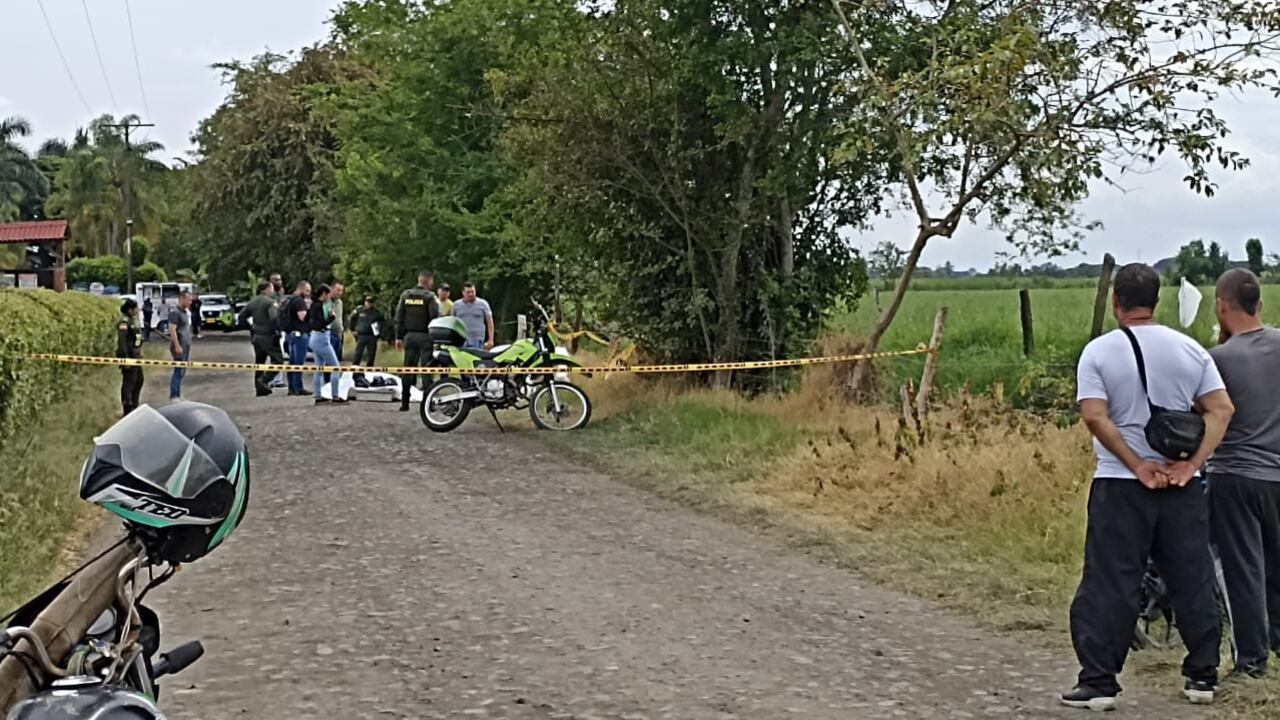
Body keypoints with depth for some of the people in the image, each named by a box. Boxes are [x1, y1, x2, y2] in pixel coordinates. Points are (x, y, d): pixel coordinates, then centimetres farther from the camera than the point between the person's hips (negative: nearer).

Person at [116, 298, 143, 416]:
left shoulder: (132, 320, 15)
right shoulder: (124, 322, -17)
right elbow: (121, 341, -24)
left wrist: (139, 353, 23)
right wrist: (125, 358, -26)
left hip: (135, 356, 11)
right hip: (128, 356, -11)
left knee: (139, 380, 18)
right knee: (128, 382, -6)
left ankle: (134, 406, 29)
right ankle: (127, 409, -1)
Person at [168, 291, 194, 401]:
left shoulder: (186, 311, 14)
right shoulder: (175, 312, -14)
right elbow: (172, 330, -20)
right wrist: (177, 346, -24)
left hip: (186, 345, 9)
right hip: (179, 346, -9)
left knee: (182, 371, 12)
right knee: (178, 371, -8)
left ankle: (178, 395, 17)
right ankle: (173, 396, -5)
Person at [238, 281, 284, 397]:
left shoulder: (252, 302, 10)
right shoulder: (271, 302, -14)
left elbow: (241, 318, 12)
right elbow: (274, 318, -28)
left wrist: (251, 328, 17)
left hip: (256, 336, 8)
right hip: (268, 336, -8)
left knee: (259, 362, 14)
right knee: (278, 361, -1)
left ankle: (259, 388, 15)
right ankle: (264, 379, -17)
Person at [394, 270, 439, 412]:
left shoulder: (405, 295, 7)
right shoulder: (429, 296, -9)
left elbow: (399, 317, 8)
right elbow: (434, 317, -14)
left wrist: (399, 337, 11)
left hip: (409, 335, 5)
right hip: (425, 336, -5)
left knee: (408, 369, 8)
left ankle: (404, 402, 8)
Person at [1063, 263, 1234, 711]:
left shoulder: (1099, 352, -5)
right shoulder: (1190, 349, 3)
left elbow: (1094, 417, -15)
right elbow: (1221, 410, -3)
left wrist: (1137, 466, -11)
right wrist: (1191, 464, -8)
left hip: (1121, 486, -3)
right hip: (1182, 486, 3)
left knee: (1110, 585, 2)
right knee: (1193, 581, 12)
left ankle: (1099, 682, 3)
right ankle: (1203, 676, 20)